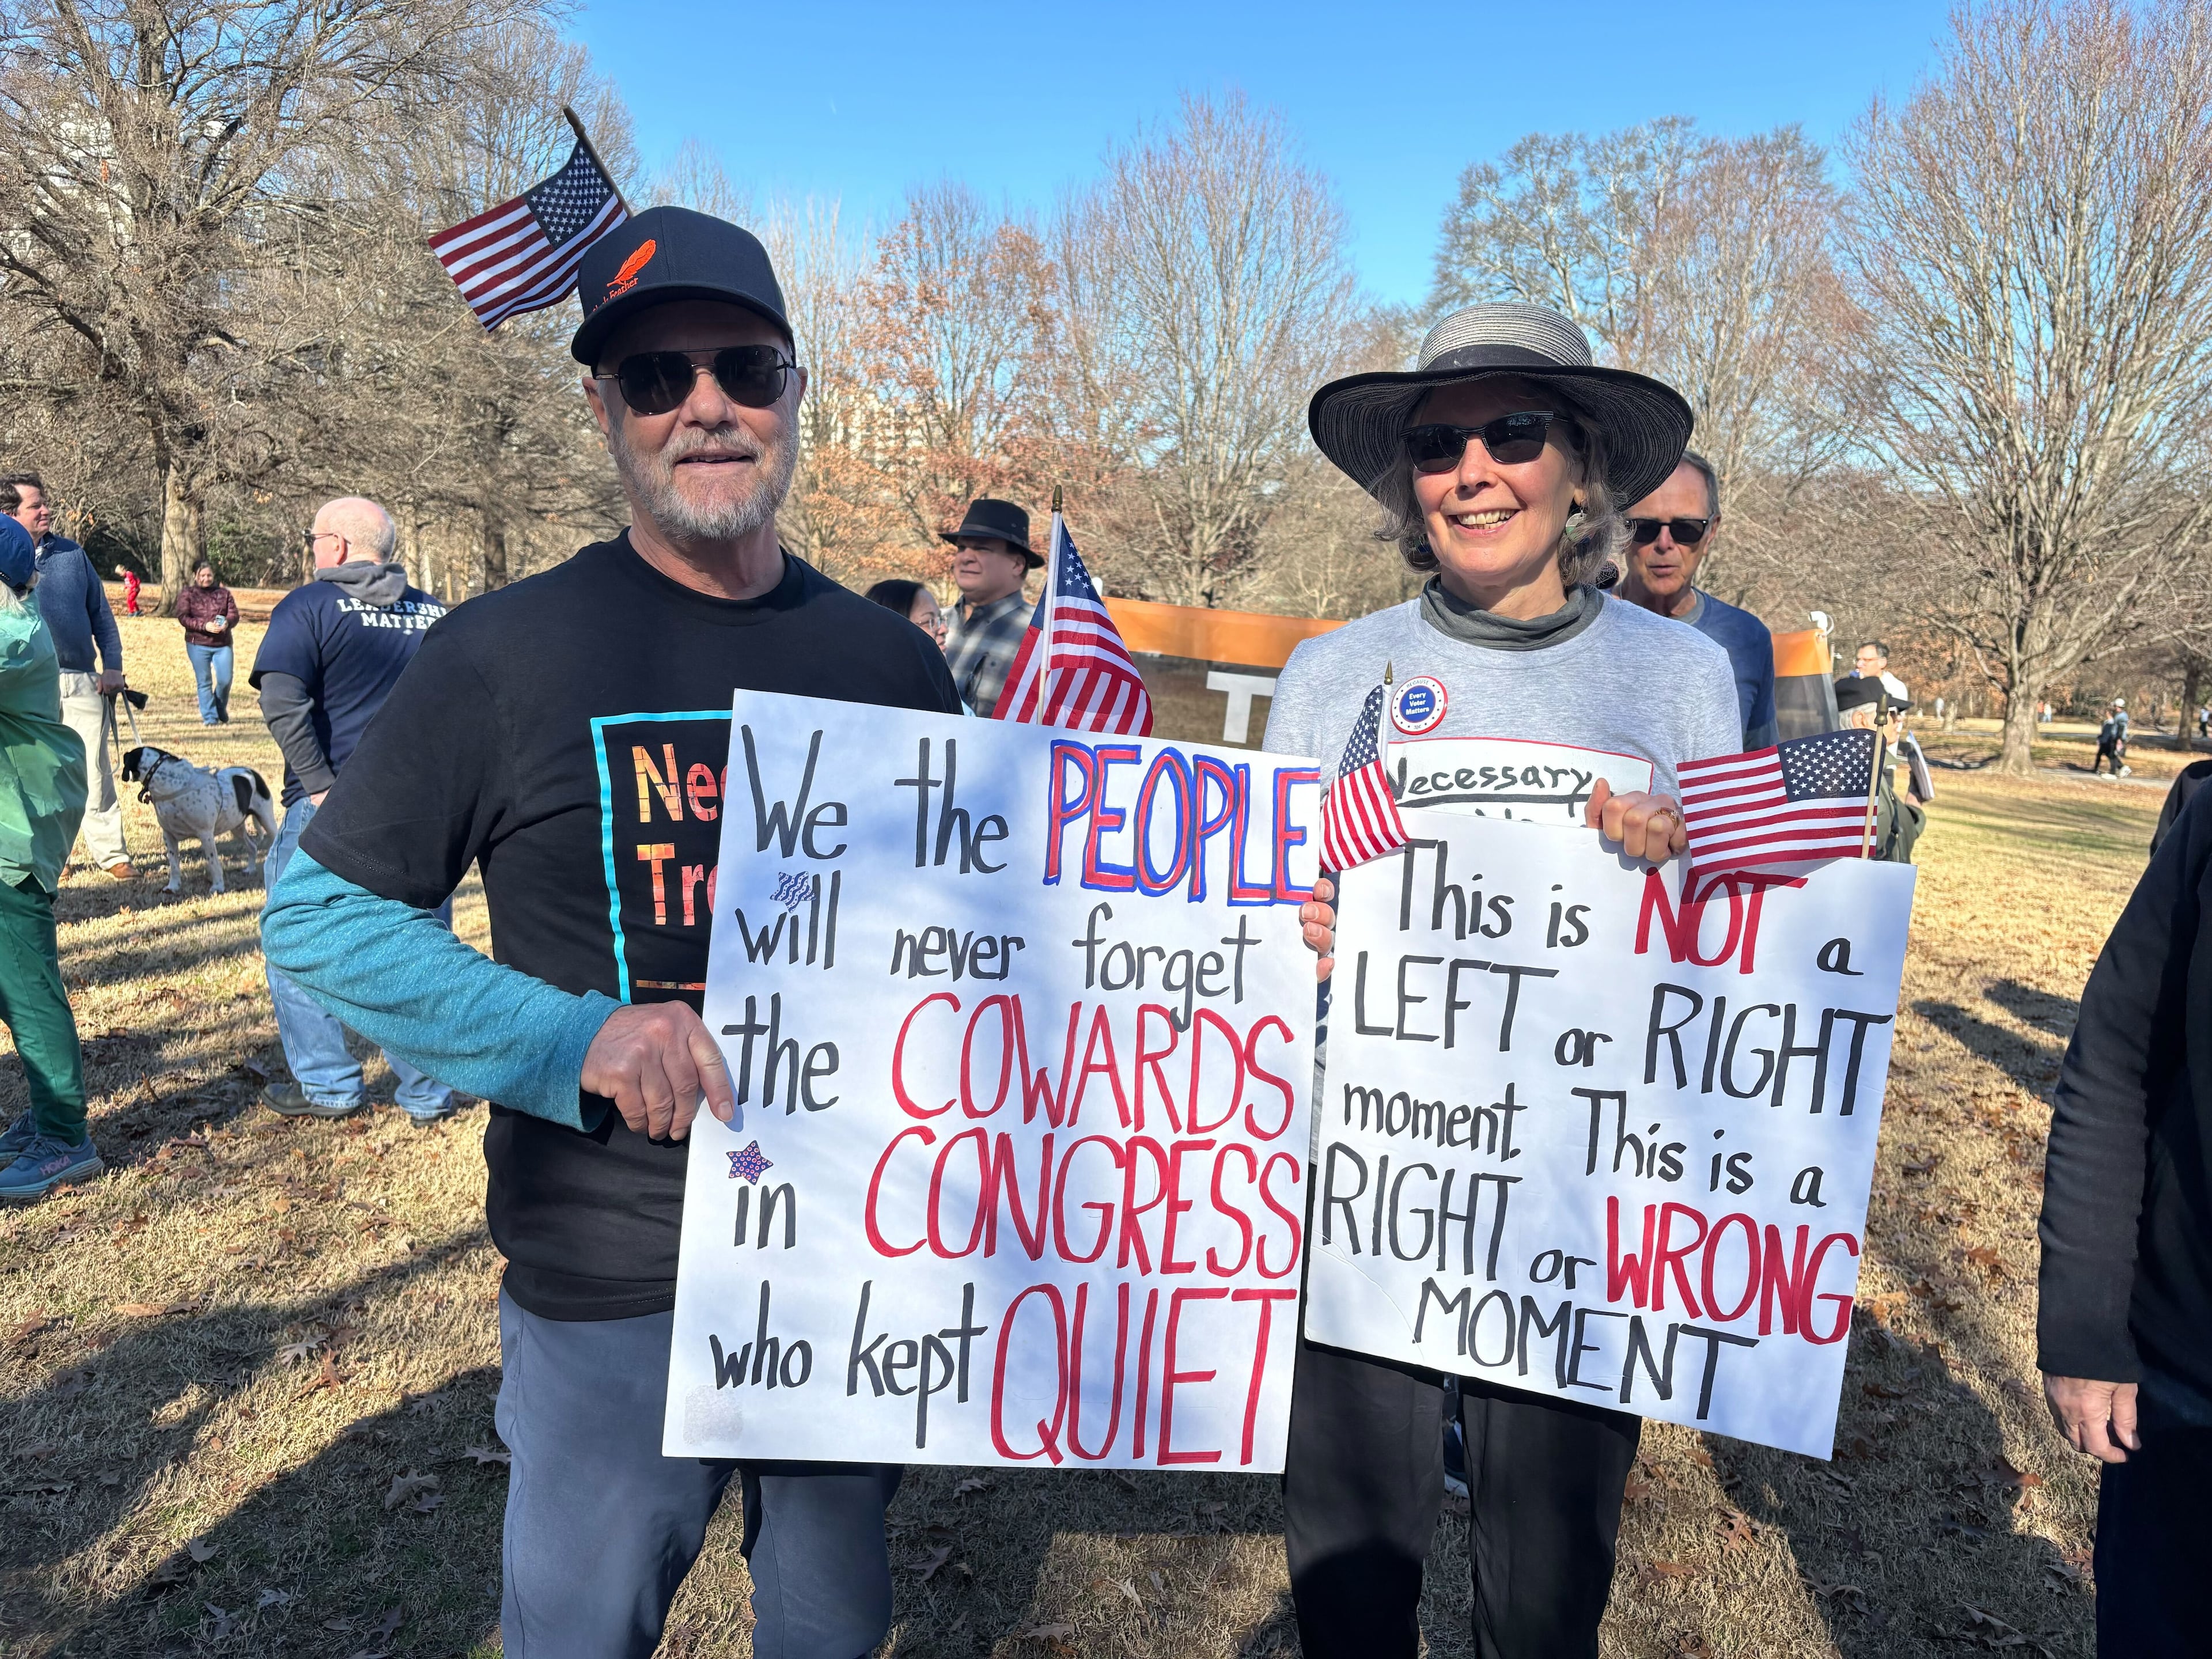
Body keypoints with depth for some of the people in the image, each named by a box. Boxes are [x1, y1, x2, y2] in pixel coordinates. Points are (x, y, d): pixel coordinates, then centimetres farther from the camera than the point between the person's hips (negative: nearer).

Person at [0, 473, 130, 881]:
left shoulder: (72, 553, 11)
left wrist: (112, 664, 6)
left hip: (82, 682, 2)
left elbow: (100, 612, 14)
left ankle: (110, 851, 6)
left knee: (96, 772, 0)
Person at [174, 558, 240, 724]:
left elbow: (234, 614, 4)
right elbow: (183, 617, -5)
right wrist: (204, 626, -20)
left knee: (225, 679, -5)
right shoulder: (187, 595, 5)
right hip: (198, 645, -1)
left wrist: (227, 623, -20)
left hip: (223, 644, 1)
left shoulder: (224, 593, 11)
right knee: (204, 682, 1)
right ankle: (210, 717, 6)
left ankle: (221, 712, 20)